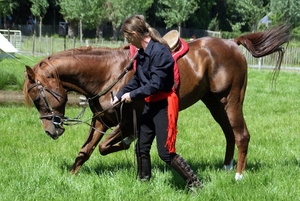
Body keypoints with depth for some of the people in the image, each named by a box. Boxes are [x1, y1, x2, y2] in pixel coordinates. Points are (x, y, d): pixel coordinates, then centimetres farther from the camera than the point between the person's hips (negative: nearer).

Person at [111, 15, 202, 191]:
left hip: (164, 105, -9)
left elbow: (155, 84, -24)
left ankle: (194, 183, 3)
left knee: (166, 153, -7)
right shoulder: (142, 53, 6)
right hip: (150, 105, 9)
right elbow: (137, 79, 16)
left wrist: (132, 95, -16)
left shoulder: (159, 52, -22)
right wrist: (120, 95, 7)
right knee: (142, 147, 14)